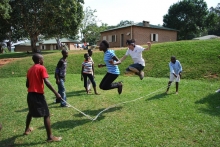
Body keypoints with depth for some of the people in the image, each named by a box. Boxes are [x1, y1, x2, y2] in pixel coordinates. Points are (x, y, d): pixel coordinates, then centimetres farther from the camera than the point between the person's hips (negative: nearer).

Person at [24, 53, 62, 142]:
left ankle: (27, 130, 47)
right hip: (38, 95, -8)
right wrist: (56, 93, -21)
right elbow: (46, 82, -20)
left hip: (30, 94, 8)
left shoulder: (30, 69, 13)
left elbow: (27, 84, 17)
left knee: (31, 112, 29)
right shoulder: (41, 68, -9)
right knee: (46, 115, -4)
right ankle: (50, 137, -3)